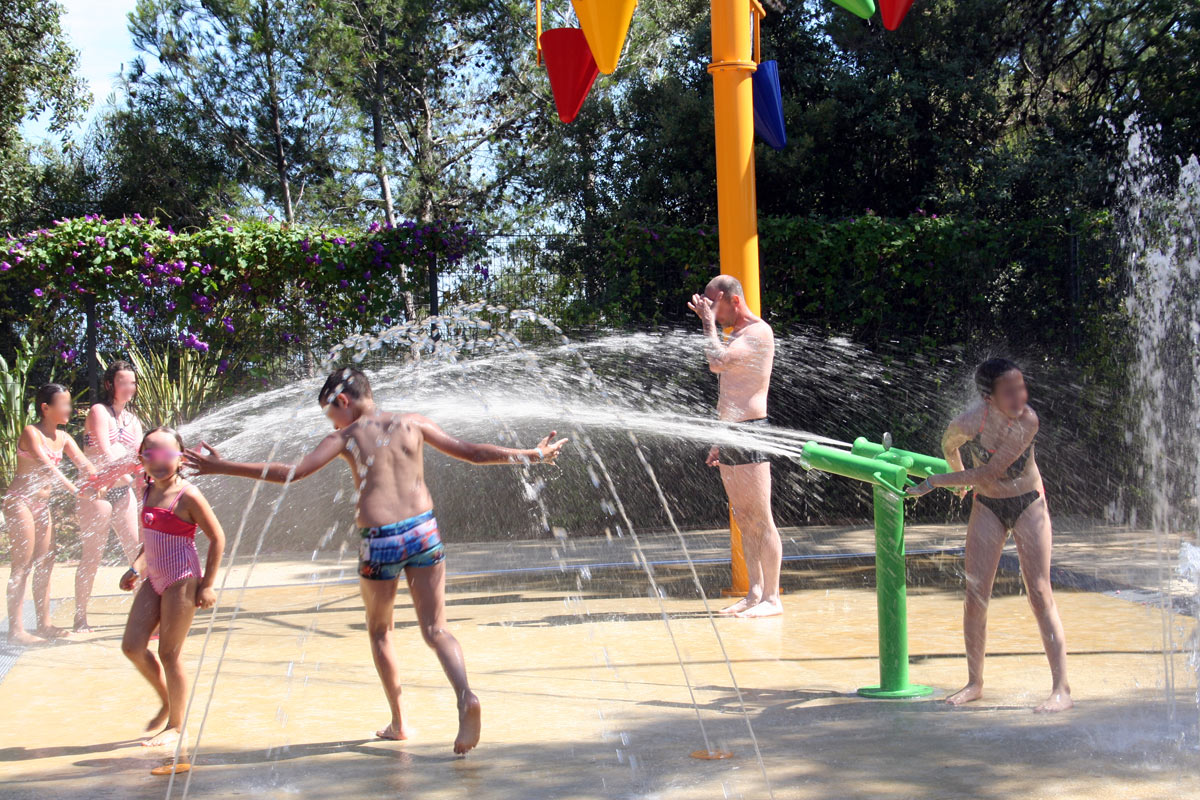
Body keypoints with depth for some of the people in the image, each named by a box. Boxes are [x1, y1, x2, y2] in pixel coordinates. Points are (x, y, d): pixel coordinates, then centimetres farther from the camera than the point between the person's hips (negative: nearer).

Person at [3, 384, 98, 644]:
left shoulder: (62, 437, 9)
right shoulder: (31, 433, -14)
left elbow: (83, 463, 3)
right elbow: (46, 466, -26)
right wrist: (74, 489, -36)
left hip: (43, 503, 8)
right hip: (20, 501, -8)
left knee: (45, 563, 9)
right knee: (22, 565, -8)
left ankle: (44, 624, 16)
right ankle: (16, 629, -7)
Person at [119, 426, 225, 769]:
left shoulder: (187, 496, -15)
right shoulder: (148, 491, 9)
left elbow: (217, 538, -12)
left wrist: (206, 586, -12)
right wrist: (136, 568, 10)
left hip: (182, 581, -8)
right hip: (154, 580, 8)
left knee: (169, 653, -1)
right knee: (132, 646, 4)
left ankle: (176, 726, 13)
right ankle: (167, 702, 27)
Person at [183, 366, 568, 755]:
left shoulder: (347, 436, 2)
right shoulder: (413, 424, 11)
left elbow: (290, 473, -6)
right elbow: (474, 452, 12)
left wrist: (221, 467, 0)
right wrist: (533, 455, 24)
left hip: (380, 541, -2)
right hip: (423, 532, 2)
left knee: (380, 631, 19)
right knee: (435, 629, 6)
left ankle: (398, 722, 20)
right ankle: (465, 695, -21)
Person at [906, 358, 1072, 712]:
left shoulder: (1028, 420, -27)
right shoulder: (969, 423, -22)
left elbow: (988, 473, -27)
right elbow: (948, 444, 4)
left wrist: (936, 482, -21)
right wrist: (958, 476, 20)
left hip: (1028, 504, -2)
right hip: (987, 508, 2)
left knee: (1040, 593, -8)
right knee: (975, 595, 0)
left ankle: (1061, 689, -6)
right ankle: (975, 683, 14)